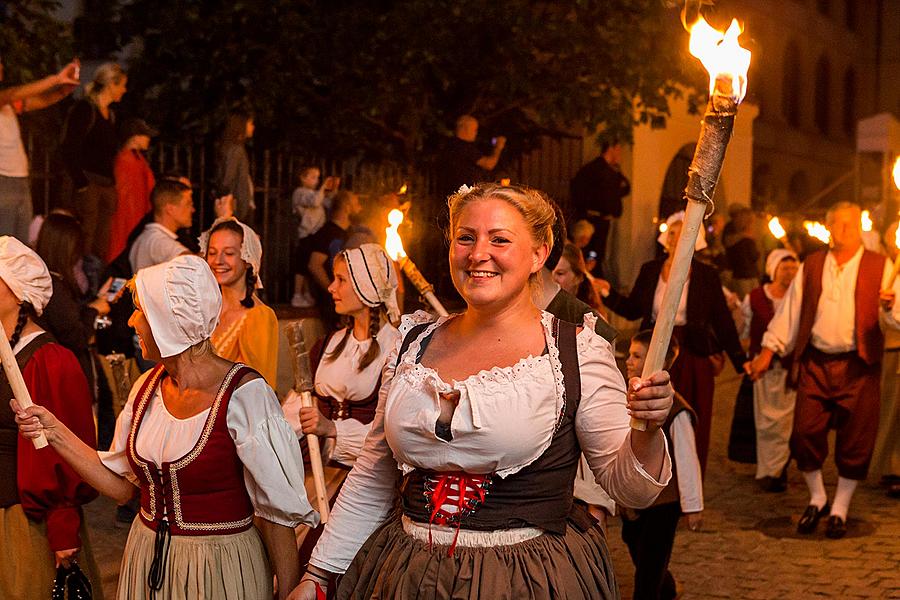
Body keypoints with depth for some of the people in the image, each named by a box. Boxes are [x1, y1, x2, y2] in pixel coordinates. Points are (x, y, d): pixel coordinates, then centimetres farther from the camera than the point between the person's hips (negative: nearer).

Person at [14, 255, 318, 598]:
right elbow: (121, 484, 7)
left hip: (220, 569, -6)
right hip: (147, 563, 6)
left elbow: (277, 509, -16)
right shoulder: (147, 388, 1)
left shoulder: (244, 393, -19)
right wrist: (54, 432, 1)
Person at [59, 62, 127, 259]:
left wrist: (113, 184, 14)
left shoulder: (110, 114, 18)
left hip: (108, 186, 8)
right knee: (85, 245, -11)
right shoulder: (84, 109, -6)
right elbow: (68, 150, -13)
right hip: (89, 184, -8)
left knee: (102, 249, 7)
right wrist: (81, 184, -16)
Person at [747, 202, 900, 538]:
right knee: (805, 434, 0)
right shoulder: (811, 266, 10)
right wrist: (768, 352, 7)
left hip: (858, 368, -2)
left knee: (854, 443, 3)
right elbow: (790, 312, 12)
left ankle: (839, 511, 21)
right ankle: (817, 500, 24)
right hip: (815, 364, 2)